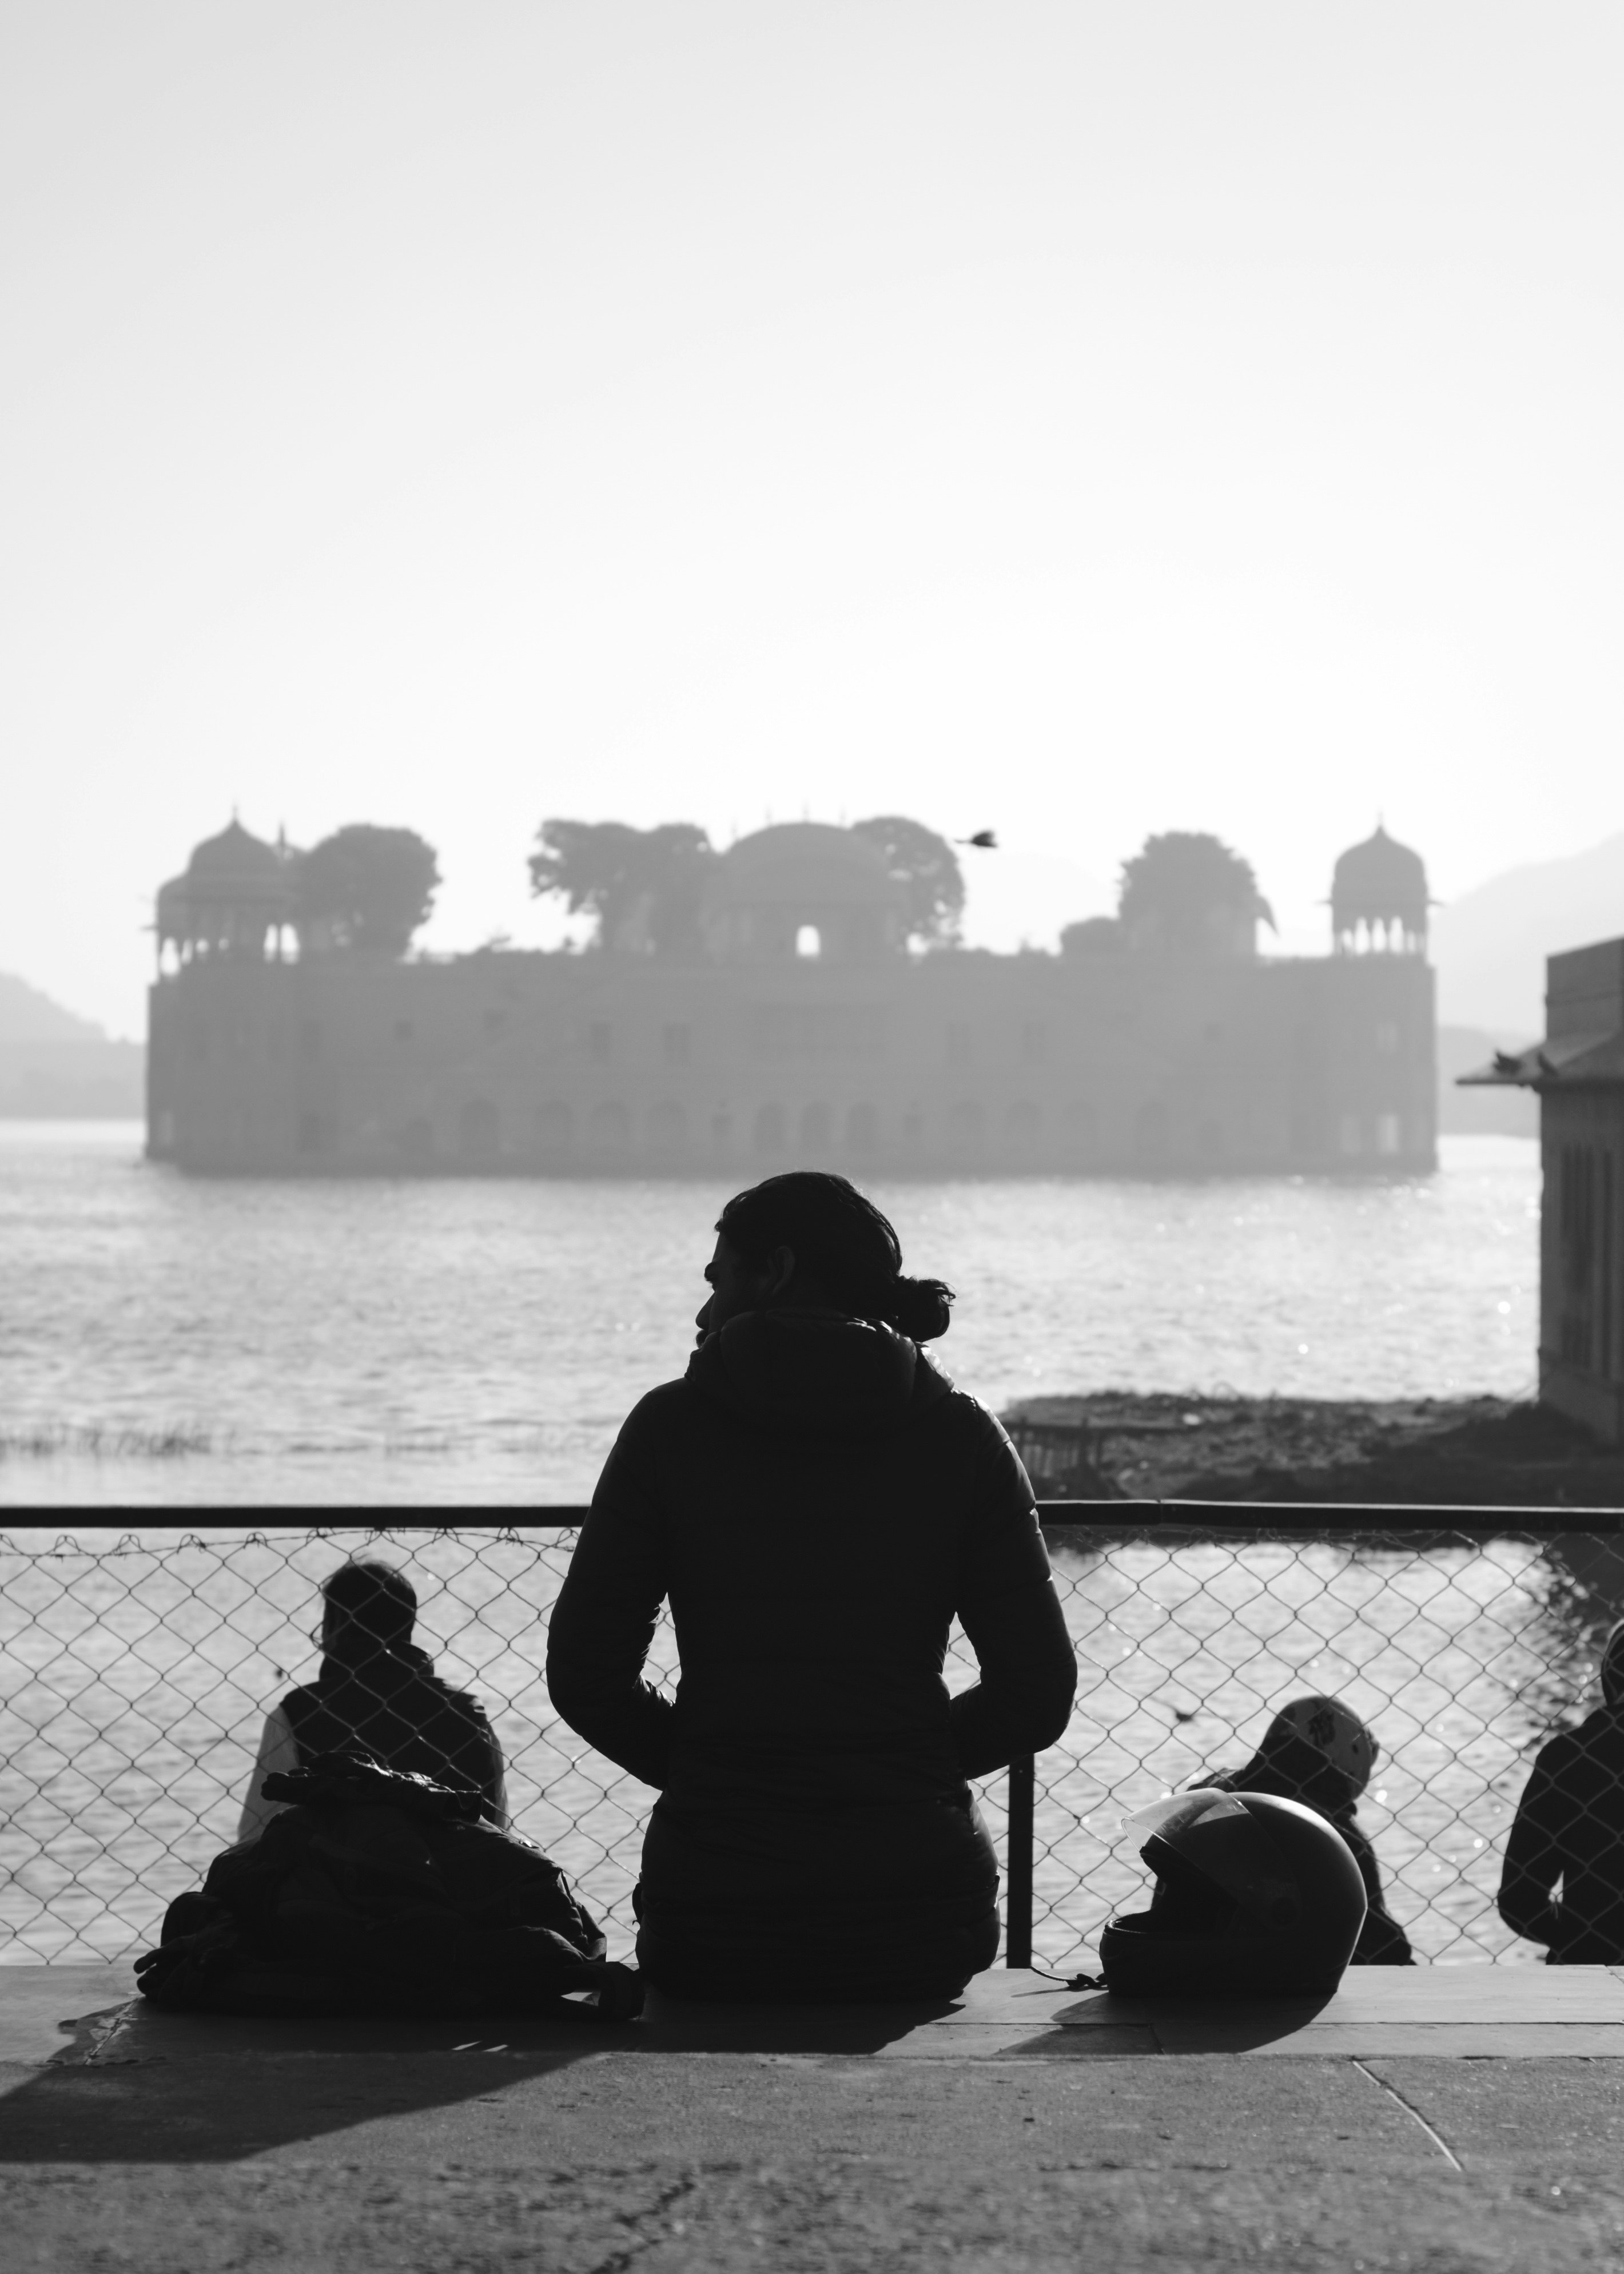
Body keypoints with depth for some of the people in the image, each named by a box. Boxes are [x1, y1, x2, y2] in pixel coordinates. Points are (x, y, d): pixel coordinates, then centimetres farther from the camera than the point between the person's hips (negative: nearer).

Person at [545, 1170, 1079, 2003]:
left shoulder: (672, 1426, -1)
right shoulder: (957, 1436, 2)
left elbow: (585, 1675, -1)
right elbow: (1037, 1692, 1)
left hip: (715, 1902, -1)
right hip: (917, 1903, 1)